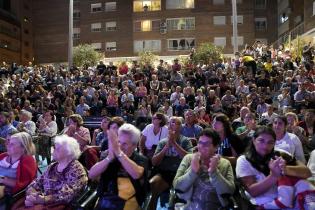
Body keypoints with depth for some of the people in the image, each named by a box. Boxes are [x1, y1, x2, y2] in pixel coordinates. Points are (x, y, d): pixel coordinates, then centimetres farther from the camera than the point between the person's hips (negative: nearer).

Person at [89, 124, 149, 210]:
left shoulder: (141, 159, 0)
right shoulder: (108, 156, 6)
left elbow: (137, 174, -21)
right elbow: (91, 175, -6)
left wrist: (119, 153, -25)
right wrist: (109, 157, -19)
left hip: (128, 203, -2)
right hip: (105, 201, 3)